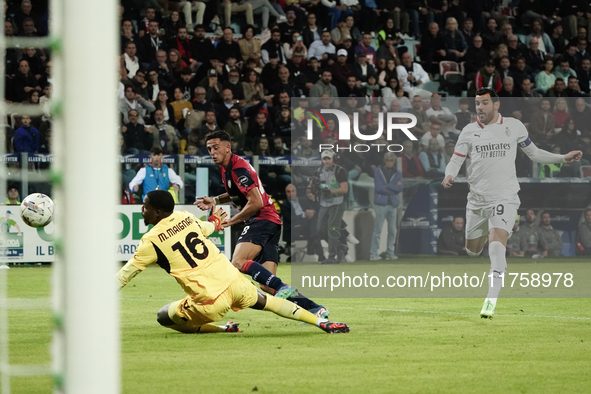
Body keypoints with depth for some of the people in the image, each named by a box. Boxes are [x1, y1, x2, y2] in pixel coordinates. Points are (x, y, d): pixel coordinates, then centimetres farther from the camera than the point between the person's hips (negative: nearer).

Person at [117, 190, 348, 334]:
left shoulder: (151, 241, -6)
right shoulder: (185, 217, 10)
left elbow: (125, 275, -1)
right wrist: (215, 222, 57)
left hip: (210, 302, -6)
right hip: (233, 281, 6)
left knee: (164, 317, 12)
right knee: (266, 302, 28)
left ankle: (222, 330, 4)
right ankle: (322, 322, 24)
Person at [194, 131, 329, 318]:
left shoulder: (239, 168, -13)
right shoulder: (226, 167, 17)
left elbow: (256, 202, -19)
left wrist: (232, 220, -11)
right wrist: (214, 201, 19)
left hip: (263, 219, -10)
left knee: (238, 262, -29)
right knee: (266, 285, -1)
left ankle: (283, 288, -35)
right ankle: (315, 308, -5)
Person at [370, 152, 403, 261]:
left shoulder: (397, 173, 12)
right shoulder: (378, 172, 2)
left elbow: (400, 187, -3)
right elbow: (379, 188, -9)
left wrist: (387, 186, -11)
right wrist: (394, 187, -6)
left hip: (393, 204, 4)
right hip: (381, 203, -4)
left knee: (392, 230, 3)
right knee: (378, 229, -8)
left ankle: (390, 252, 10)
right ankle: (373, 253, -7)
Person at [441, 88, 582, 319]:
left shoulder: (514, 127, 2)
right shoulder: (469, 131, 3)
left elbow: (534, 153, 15)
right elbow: (456, 160, 6)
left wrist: (564, 158, 7)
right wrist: (449, 176, -17)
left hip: (504, 198, -3)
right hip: (477, 200, 3)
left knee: (496, 243, -24)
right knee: (472, 251, 11)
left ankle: (491, 300, -28)